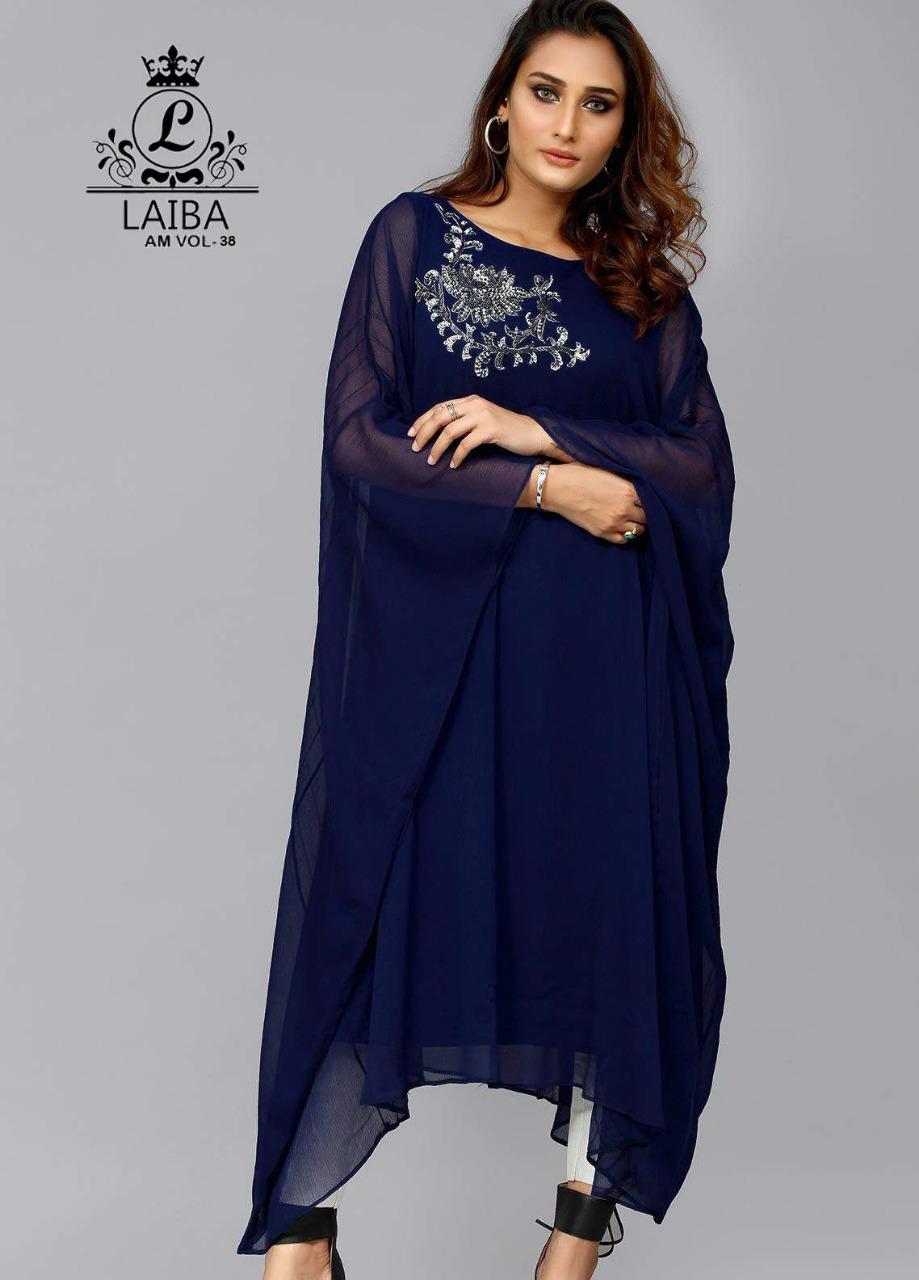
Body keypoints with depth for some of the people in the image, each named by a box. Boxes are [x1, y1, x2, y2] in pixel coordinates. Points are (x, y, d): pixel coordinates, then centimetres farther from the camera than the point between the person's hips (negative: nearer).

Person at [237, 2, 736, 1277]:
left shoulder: (649, 289, 10)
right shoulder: (413, 235, 5)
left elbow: (705, 469, 0)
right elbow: (359, 437, -5)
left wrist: (536, 428, -13)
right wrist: (548, 488, -12)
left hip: (602, 657, 2)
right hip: (434, 637, -2)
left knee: (602, 895, 4)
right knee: (387, 893, -1)